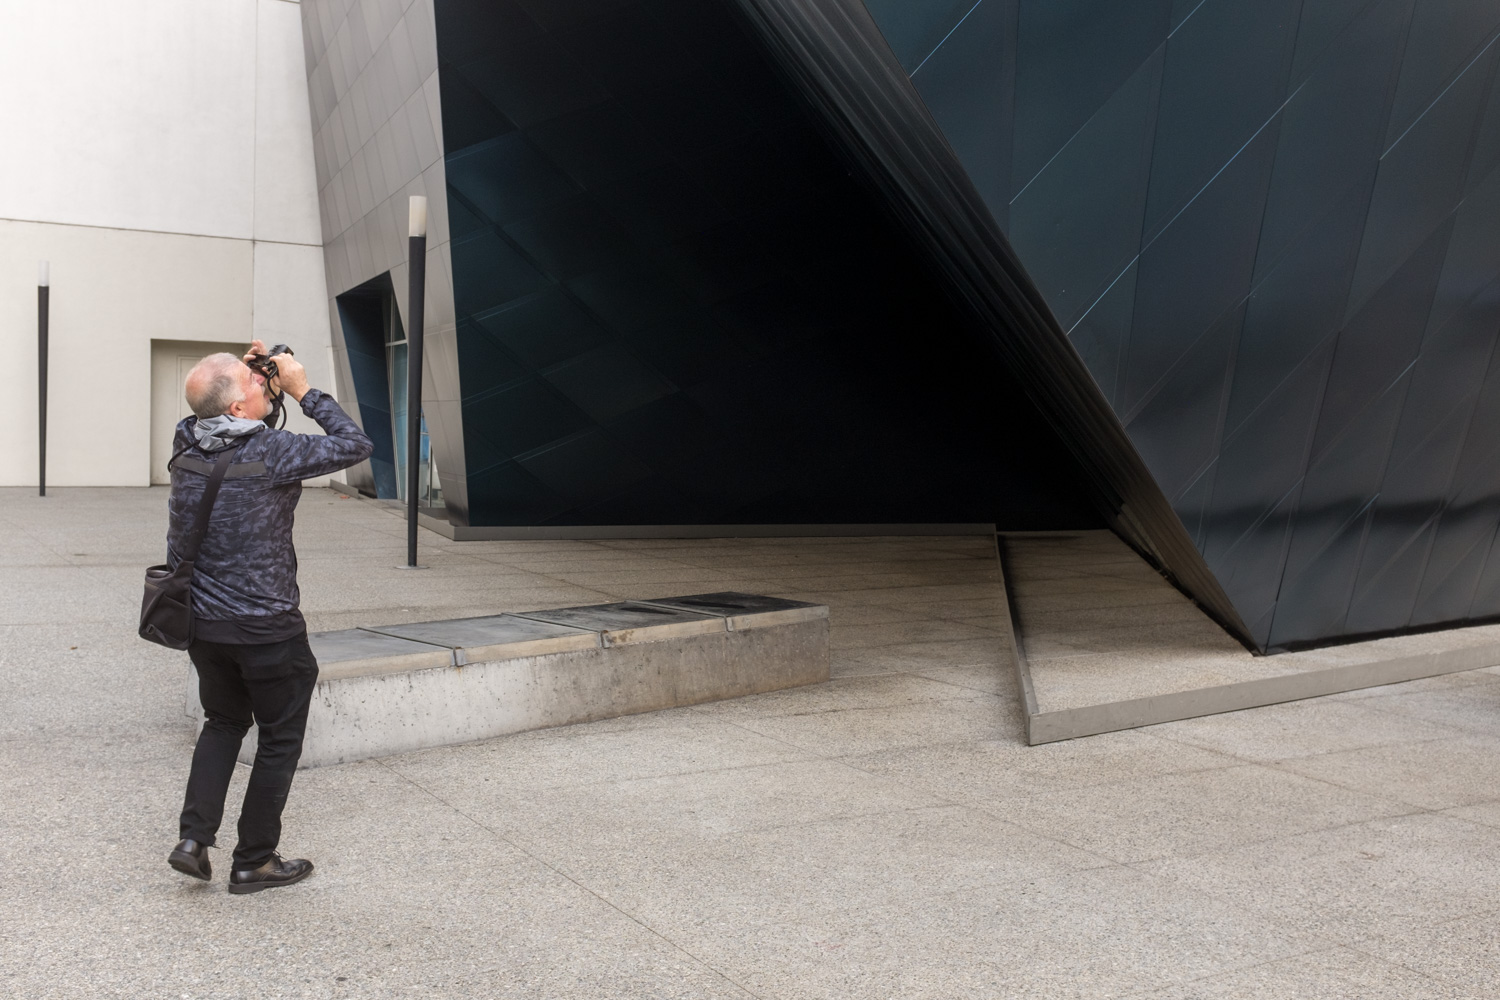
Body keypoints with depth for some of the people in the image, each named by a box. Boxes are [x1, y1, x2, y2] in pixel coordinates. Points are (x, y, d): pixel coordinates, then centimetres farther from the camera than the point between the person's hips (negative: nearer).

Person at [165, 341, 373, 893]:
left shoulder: (186, 447, -2)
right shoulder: (271, 452, -21)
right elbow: (356, 445, -13)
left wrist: (250, 375, 7)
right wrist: (304, 391, -8)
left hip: (201, 621, 6)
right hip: (266, 629, -6)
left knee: (223, 722, 26)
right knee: (280, 739, 12)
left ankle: (194, 838, 17)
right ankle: (253, 862, 20)